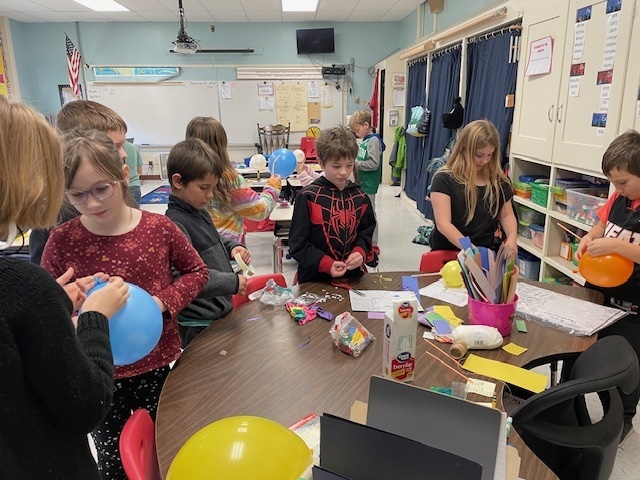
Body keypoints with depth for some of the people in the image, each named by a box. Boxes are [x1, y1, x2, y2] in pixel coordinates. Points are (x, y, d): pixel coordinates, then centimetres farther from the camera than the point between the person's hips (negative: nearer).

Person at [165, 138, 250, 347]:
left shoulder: (199, 212, 6)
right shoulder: (175, 225, -24)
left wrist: (232, 247, 4)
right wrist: (233, 282, -25)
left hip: (221, 312, 9)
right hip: (201, 326, -9)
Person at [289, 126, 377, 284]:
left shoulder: (360, 197, 3)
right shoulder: (308, 196, -11)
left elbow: (366, 232, 10)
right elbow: (298, 243, -11)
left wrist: (360, 252, -10)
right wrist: (326, 264, -20)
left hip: (352, 276, 4)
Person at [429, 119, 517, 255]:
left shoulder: (498, 180, 6)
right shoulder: (444, 179, -10)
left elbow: (507, 215, 14)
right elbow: (443, 223, -17)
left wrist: (511, 238, -7)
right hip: (448, 253, -3)